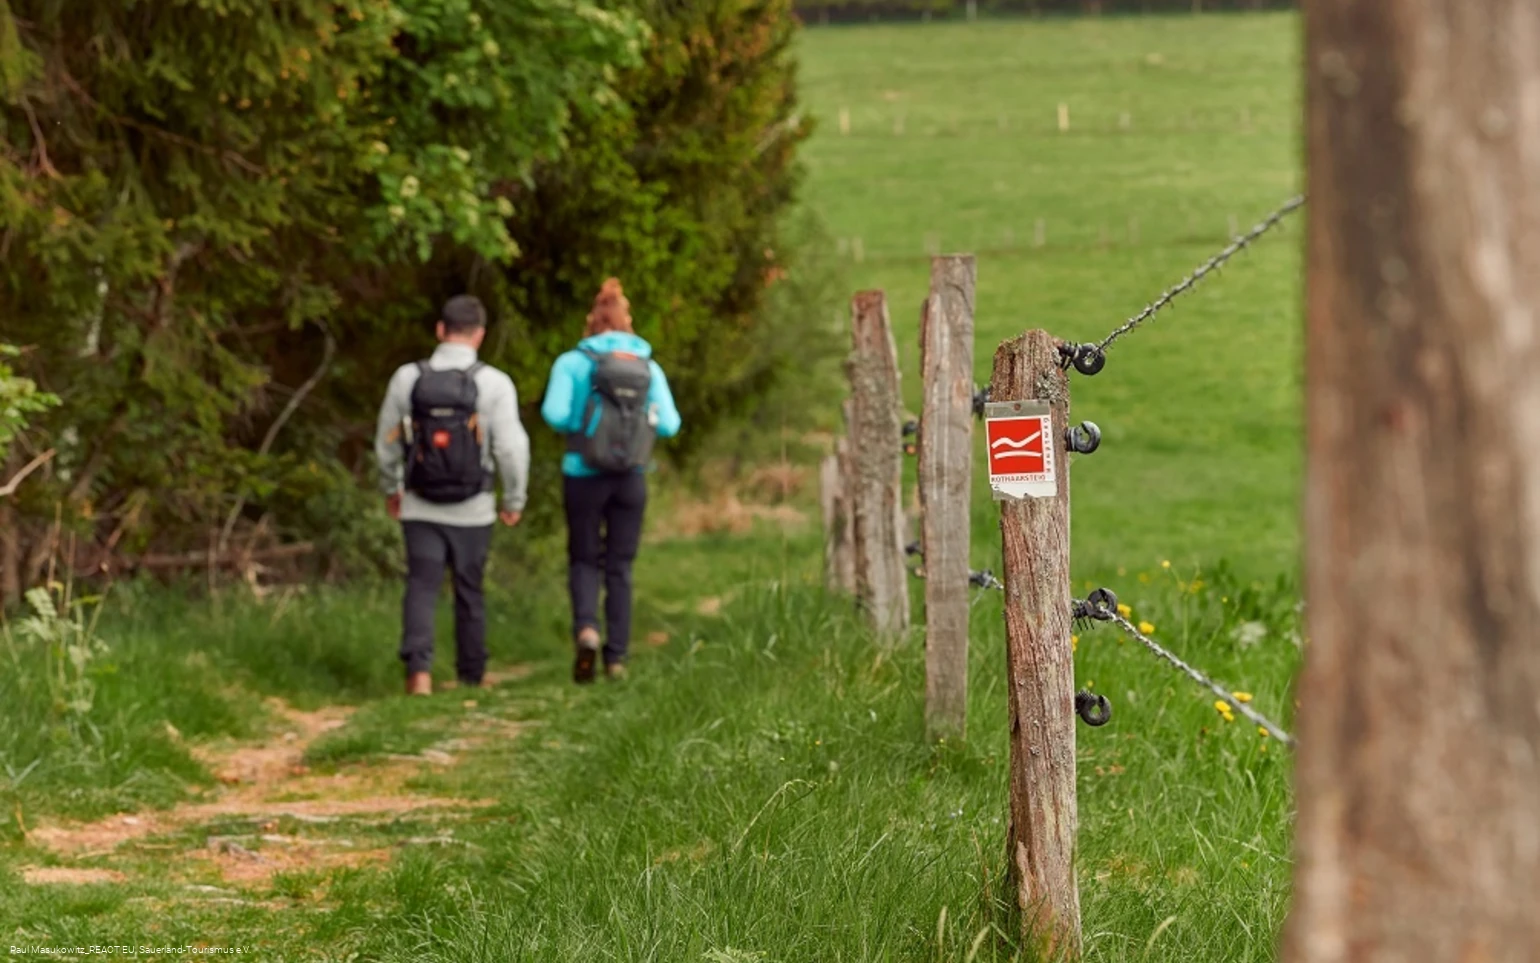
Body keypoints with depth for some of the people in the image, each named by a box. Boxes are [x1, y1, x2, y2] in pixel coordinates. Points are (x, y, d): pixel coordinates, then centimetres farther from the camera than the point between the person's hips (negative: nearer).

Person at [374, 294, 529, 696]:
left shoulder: (406, 378, -5)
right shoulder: (495, 384, -11)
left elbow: (387, 443, 5)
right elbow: (511, 448, -14)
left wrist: (390, 488, 23)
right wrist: (514, 501, 2)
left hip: (420, 508, 0)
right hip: (472, 511, 0)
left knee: (421, 588, 0)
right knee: (469, 592, 14)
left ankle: (418, 669, -20)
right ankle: (471, 678, 24)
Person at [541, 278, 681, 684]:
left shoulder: (573, 362, -4)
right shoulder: (649, 367, 3)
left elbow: (554, 413, -13)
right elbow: (668, 424, -2)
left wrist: (580, 426, 8)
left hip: (584, 474, -2)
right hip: (631, 478, 2)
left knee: (583, 561, 11)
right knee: (620, 567, 12)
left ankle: (586, 630, -15)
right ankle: (616, 656, 9)